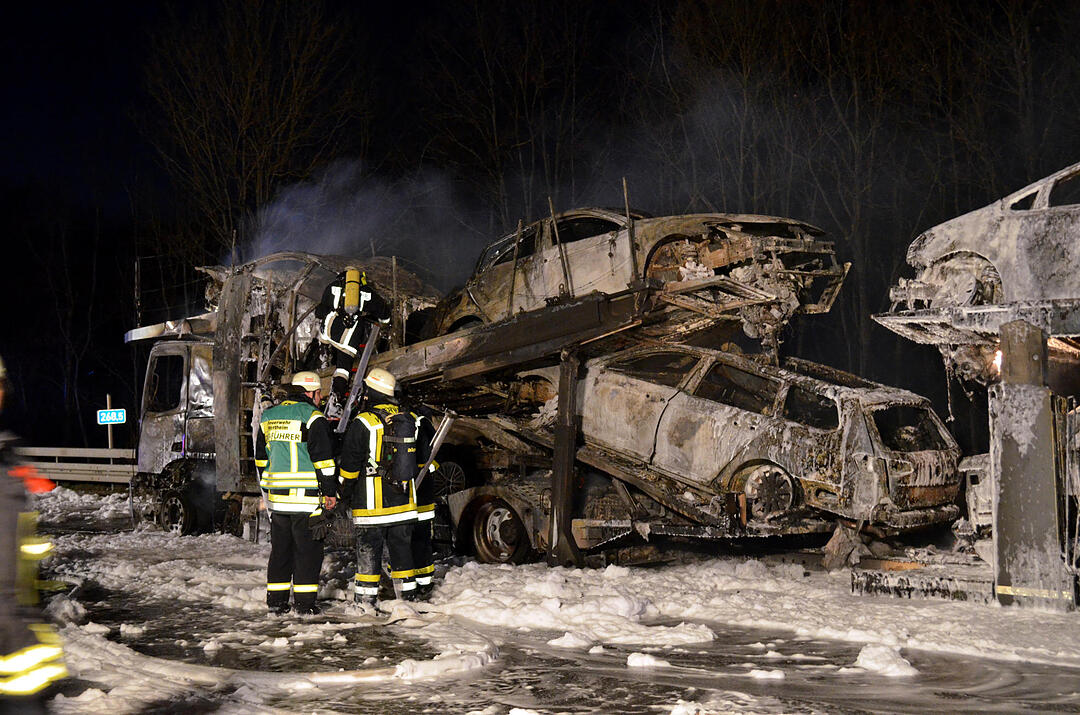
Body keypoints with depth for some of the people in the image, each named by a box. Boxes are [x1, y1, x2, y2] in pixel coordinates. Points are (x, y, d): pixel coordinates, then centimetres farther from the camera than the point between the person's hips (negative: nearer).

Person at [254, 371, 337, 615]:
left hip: (277, 496, 6)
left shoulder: (268, 417, 13)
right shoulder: (313, 417, -9)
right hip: (308, 497, -6)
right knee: (308, 549, 2)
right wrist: (331, 492, -6)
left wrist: (267, 491, 26)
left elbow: (261, 458, 19)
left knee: (280, 549, 14)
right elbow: (323, 457, -13)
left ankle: (276, 601, 16)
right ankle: (304, 602, 2)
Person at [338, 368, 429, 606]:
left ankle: (365, 601, 6)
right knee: (402, 547, 15)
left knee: (368, 550, 3)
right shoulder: (410, 419, 4)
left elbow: (349, 465, -9)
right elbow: (423, 458, 15)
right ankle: (409, 596, 20)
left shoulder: (362, 423, -13)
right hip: (404, 502, 5)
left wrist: (345, 493, 5)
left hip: (372, 503, -5)